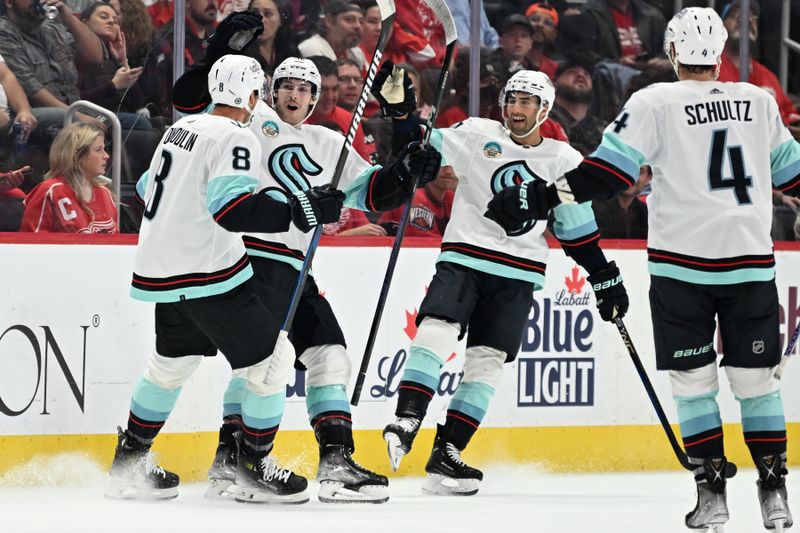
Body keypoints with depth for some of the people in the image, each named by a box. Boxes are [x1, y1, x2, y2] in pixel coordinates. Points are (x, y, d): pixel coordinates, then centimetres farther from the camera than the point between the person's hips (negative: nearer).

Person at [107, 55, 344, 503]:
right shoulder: (236, 138, -13)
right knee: (271, 357, 0)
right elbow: (234, 210, -25)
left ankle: (129, 464, 29)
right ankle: (255, 468, 3)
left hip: (162, 273, 9)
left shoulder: (182, 128, 12)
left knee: (173, 362, 24)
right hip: (208, 274, -9)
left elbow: (149, 189, 23)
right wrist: (302, 211, -23)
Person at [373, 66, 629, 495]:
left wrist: (606, 280, 14)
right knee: (436, 331, -23)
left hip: (517, 275, 2)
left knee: (487, 360, -4)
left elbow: (578, 230, 15)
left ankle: (446, 454, -2)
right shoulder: (476, 135, 4)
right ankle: (406, 421, -25)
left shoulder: (564, 161, 9)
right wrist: (401, 112, -14)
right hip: (463, 258, -2)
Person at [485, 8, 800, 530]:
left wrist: (541, 197, -9)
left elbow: (609, 169, -11)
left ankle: (712, 488, 4)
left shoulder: (656, 102, -4)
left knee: (695, 379, 6)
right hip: (752, 262, 3)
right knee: (756, 377, 9)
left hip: (682, 263, -3)